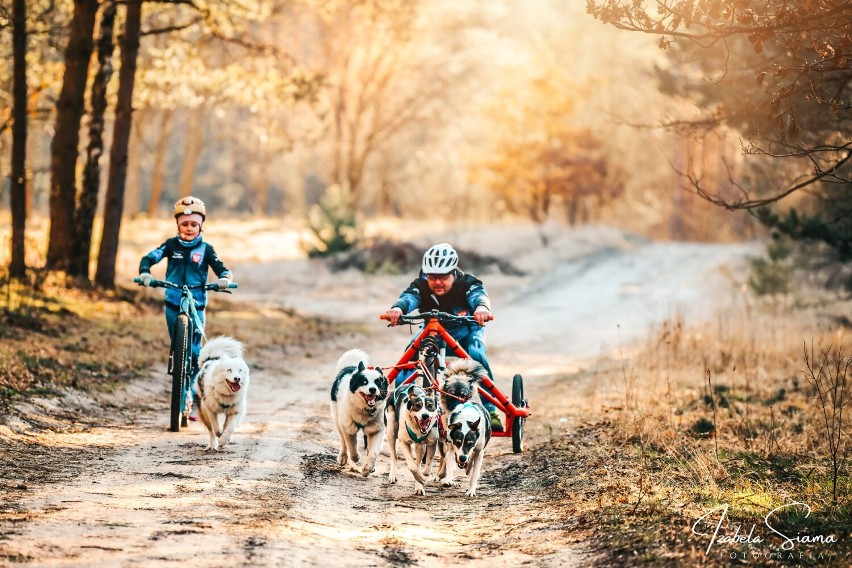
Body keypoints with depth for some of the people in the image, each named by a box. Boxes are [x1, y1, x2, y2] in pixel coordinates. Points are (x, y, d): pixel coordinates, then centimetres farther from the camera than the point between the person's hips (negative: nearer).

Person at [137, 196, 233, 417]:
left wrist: (224, 278, -25)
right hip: (173, 305, 1)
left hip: (196, 306, -1)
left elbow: (220, 267, -2)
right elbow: (149, 258, -4)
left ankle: (192, 392, -6)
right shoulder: (171, 245, 3)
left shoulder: (205, 249, 1)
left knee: (194, 350, -12)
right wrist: (145, 273, -24)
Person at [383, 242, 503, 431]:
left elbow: (478, 295, -48)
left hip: (465, 335, -2)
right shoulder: (421, 286, -23)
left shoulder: (467, 283, -27)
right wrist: (398, 308, -69)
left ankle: (491, 409, -26)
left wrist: (482, 307, -73)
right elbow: (408, 297, -44)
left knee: (476, 354, -32)